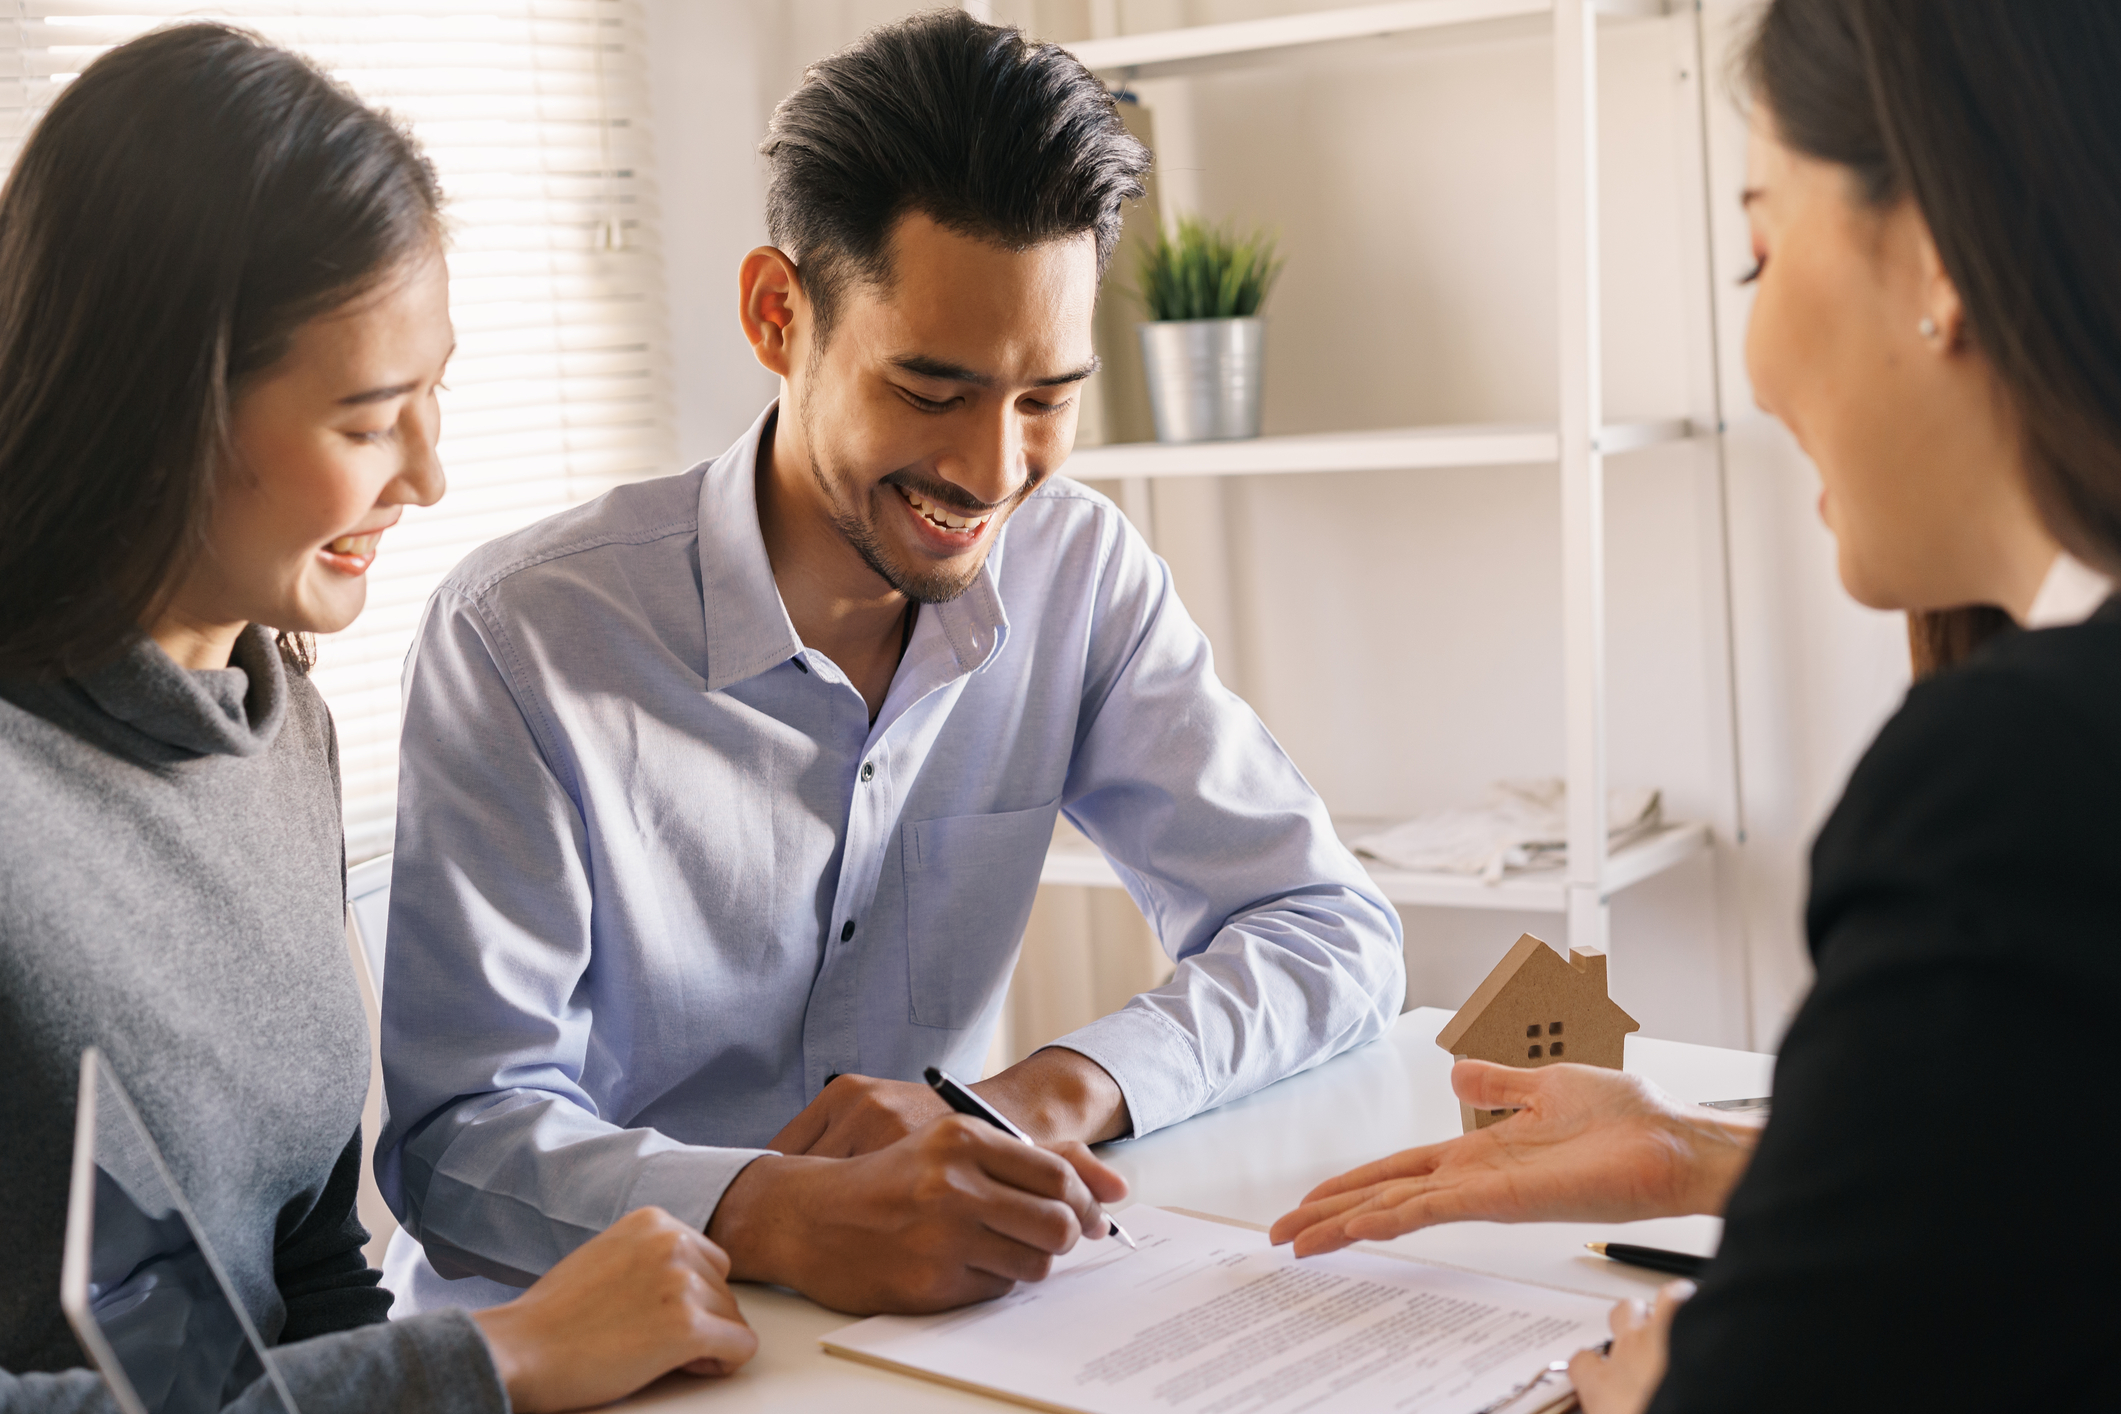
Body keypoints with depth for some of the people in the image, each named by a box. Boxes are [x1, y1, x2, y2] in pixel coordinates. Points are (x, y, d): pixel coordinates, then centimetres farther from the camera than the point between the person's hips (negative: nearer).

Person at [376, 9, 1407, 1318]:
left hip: (922, 1313, 3)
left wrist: (1049, 1093, -21)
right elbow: (458, 1136, -20)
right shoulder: (519, 638, -16)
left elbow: (1336, 929, -2)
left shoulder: (1080, 573, -2)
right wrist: (780, 1216, -40)